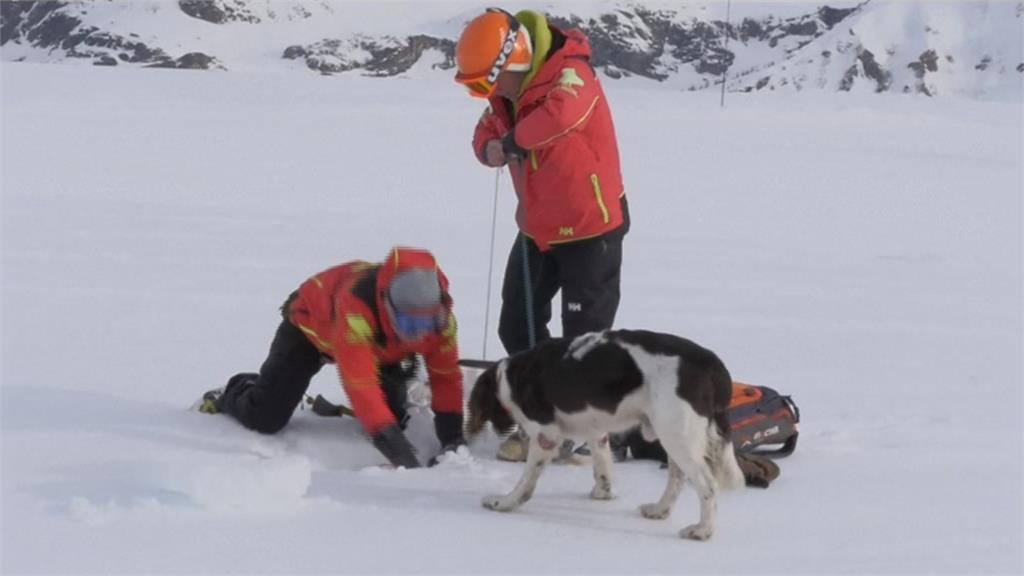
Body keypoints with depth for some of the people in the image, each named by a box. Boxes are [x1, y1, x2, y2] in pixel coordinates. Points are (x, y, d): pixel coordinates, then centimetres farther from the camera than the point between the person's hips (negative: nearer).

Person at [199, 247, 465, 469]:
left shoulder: (438, 312, -32)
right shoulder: (356, 302, -49)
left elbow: (446, 375, -22)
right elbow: (358, 379, -53)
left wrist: (452, 438, -31)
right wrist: (388, 438, -58)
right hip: (311, 326, -4)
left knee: (393, 418, -7)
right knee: (264, 419, -10)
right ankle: (228, 396, 25)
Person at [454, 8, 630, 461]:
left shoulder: (569, 75, -25)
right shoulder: (508, 93, 1)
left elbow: (561, 114, -46)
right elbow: (489, 132, 12)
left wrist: (517, 140, -30)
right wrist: (491, 148, -13)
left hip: (590, 227, -8)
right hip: (537, 229, 9)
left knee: (584, 336, -3)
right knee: (518, 327, 11)